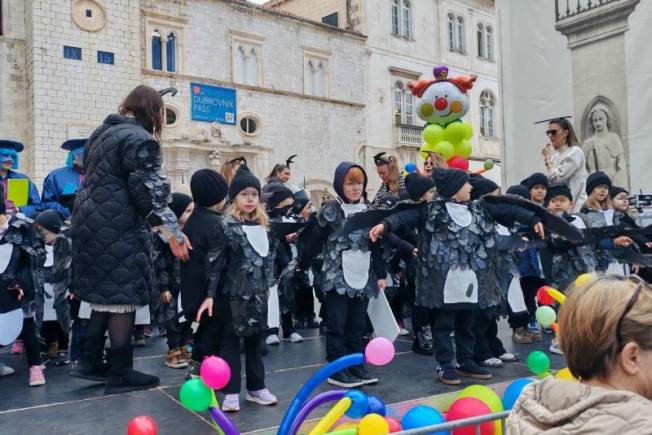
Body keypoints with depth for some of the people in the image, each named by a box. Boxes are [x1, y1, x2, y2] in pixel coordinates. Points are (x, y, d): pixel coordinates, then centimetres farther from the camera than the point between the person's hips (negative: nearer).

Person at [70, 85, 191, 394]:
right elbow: (149, 193, -19)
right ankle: (120, 374, 6)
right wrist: (173, 235, -17)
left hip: (90, 223, 10)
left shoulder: (103, 131, 17)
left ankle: (89, 362, 23)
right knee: (124, 296, -2)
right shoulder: (139, 138, -13)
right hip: (118, 230, -10)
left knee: (105, 293, 17)